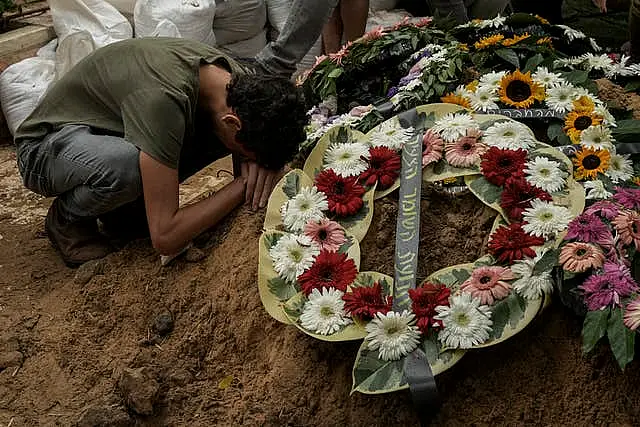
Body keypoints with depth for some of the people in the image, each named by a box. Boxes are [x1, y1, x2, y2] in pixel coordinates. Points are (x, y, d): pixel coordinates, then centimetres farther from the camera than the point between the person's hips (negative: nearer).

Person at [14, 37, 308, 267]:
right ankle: (66, 220, -7)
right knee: (127, 164, -41)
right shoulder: (165, 98, -39)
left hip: (113, 134, 7)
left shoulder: (235, 77, -17)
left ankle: (124, 204, 4)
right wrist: (243, 185, -31)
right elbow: (165, 238, -39)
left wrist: (256, 162, -20)